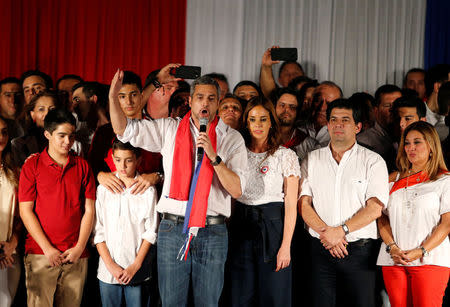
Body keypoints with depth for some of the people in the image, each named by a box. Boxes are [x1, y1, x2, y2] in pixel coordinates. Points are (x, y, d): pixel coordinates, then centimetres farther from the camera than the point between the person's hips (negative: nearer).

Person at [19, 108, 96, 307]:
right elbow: (25, 210, -1)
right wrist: (48, 248, -8)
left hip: (77, 257, 2)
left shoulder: (82, 167, 9)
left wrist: (79, 247, -3)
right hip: (40, 254, -2)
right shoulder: (32, 166, 3)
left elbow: (89, 210, 7)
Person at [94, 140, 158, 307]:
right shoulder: (103, 189, 4)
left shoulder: (148, 191, 0)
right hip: (108, 270, 1)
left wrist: (135, 265, -7)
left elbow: (151, 231, -1)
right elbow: (97, 231, 3)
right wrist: (110, 265, -6)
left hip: (137, 271, -1)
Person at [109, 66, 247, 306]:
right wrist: (113, 95, -9)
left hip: (212, 232, -1)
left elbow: (236, 190, -4)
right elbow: (123, 130, 6)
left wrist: (213, 156, -16)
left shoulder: (232, 139, 3)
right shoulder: (169, 129, 8)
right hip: (172, 228, 1)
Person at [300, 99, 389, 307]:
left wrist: (341, 230, -16)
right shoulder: (312, 160, 11)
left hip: (360, 250, -2)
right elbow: (303, 204, 2)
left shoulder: (373, 161, 3)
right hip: (321, 249, 2)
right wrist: (325, 232, -12)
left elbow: (375, 208, -7)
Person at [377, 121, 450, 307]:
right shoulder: (393, 180, 17)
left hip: (430, 261, -3)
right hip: (393, 260, 3)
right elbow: (382, 217, 12)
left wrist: (421, 251, -13)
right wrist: (392, 248, -5)